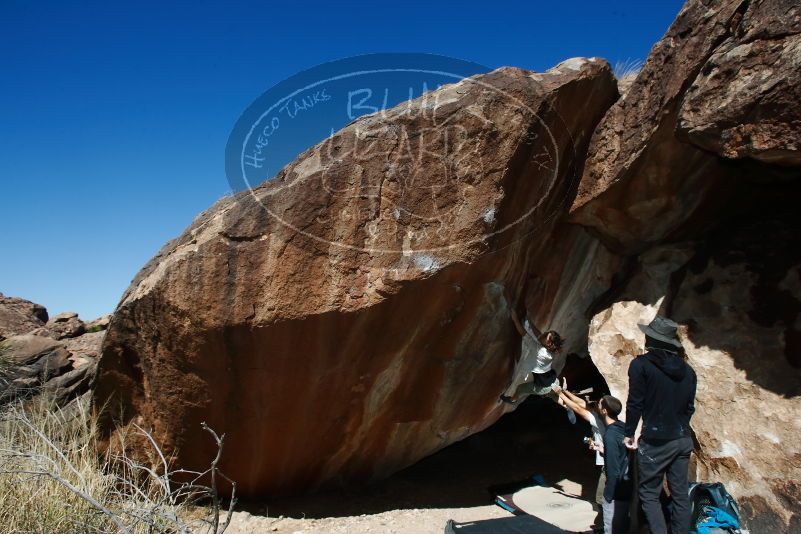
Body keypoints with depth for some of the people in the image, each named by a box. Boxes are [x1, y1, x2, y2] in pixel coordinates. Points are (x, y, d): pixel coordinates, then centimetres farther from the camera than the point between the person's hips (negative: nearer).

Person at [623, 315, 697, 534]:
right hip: (682, 439, 6)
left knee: (649, 494, 5)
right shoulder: (687, 370, 6)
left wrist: (629, 433, 1)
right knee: (680, 493, 13)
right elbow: (689, 406, 12)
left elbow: (635, 403, -10)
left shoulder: (641, 364, -11)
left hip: (656, 441, -5)